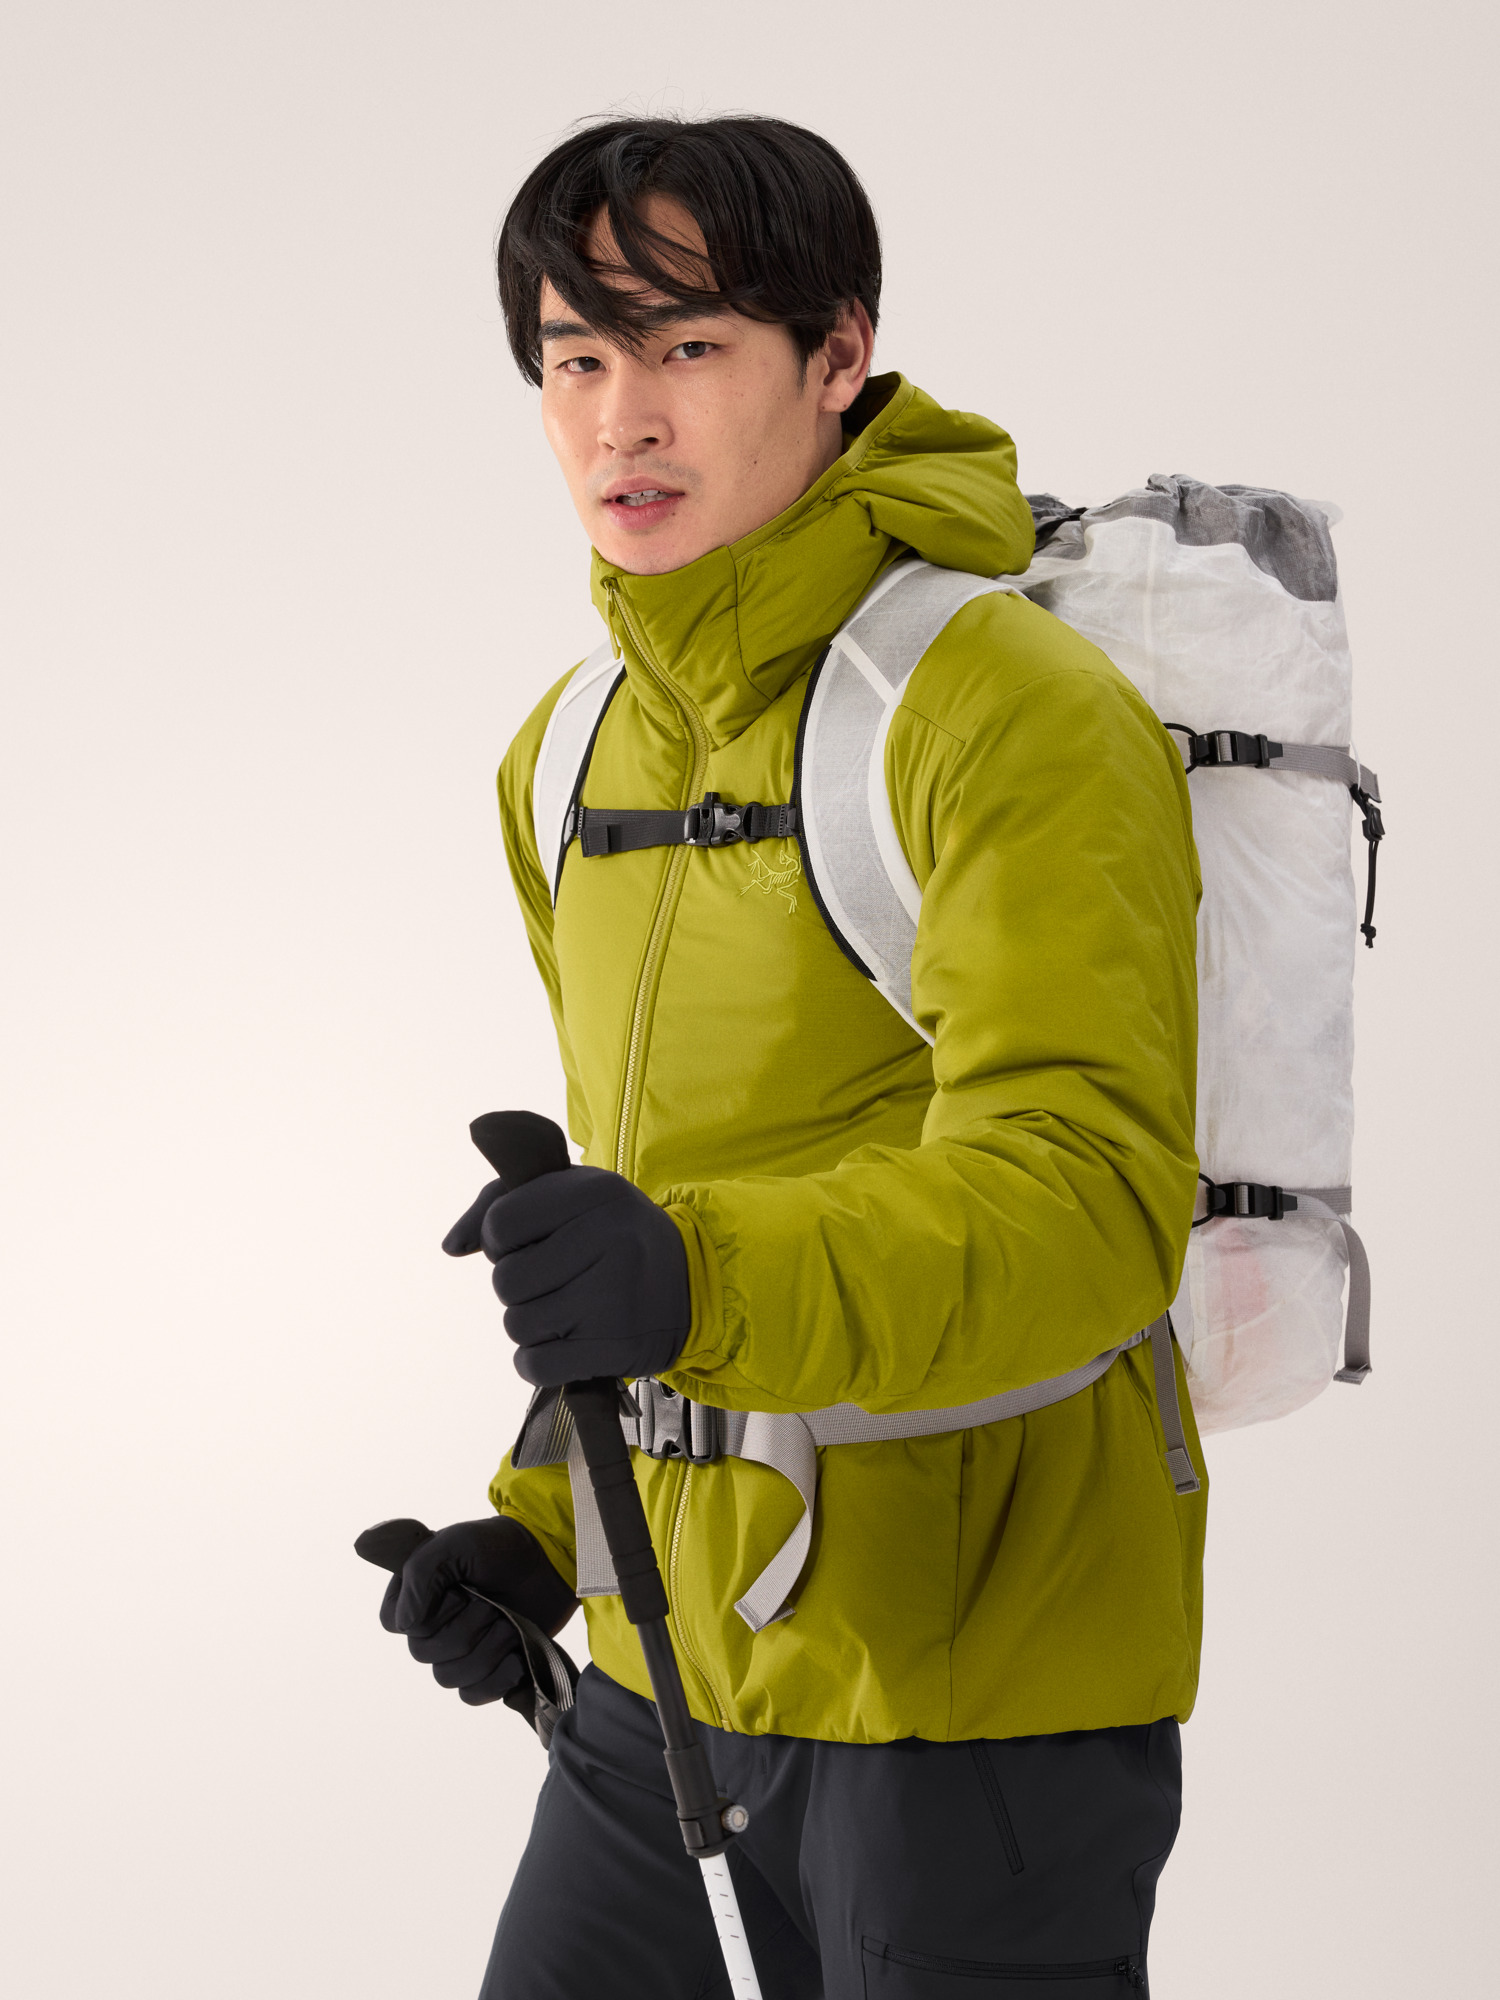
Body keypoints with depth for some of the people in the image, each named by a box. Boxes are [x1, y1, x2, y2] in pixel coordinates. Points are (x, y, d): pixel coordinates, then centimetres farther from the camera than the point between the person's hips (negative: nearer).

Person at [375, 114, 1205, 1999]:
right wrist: (545, 1523, 10)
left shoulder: (1016, 708, -15)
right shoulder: (570, 751, 10)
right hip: (672, 1671, 7)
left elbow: (1087, 1197, -26)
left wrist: (704, 1281, -41)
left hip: (978, 1685, -7)